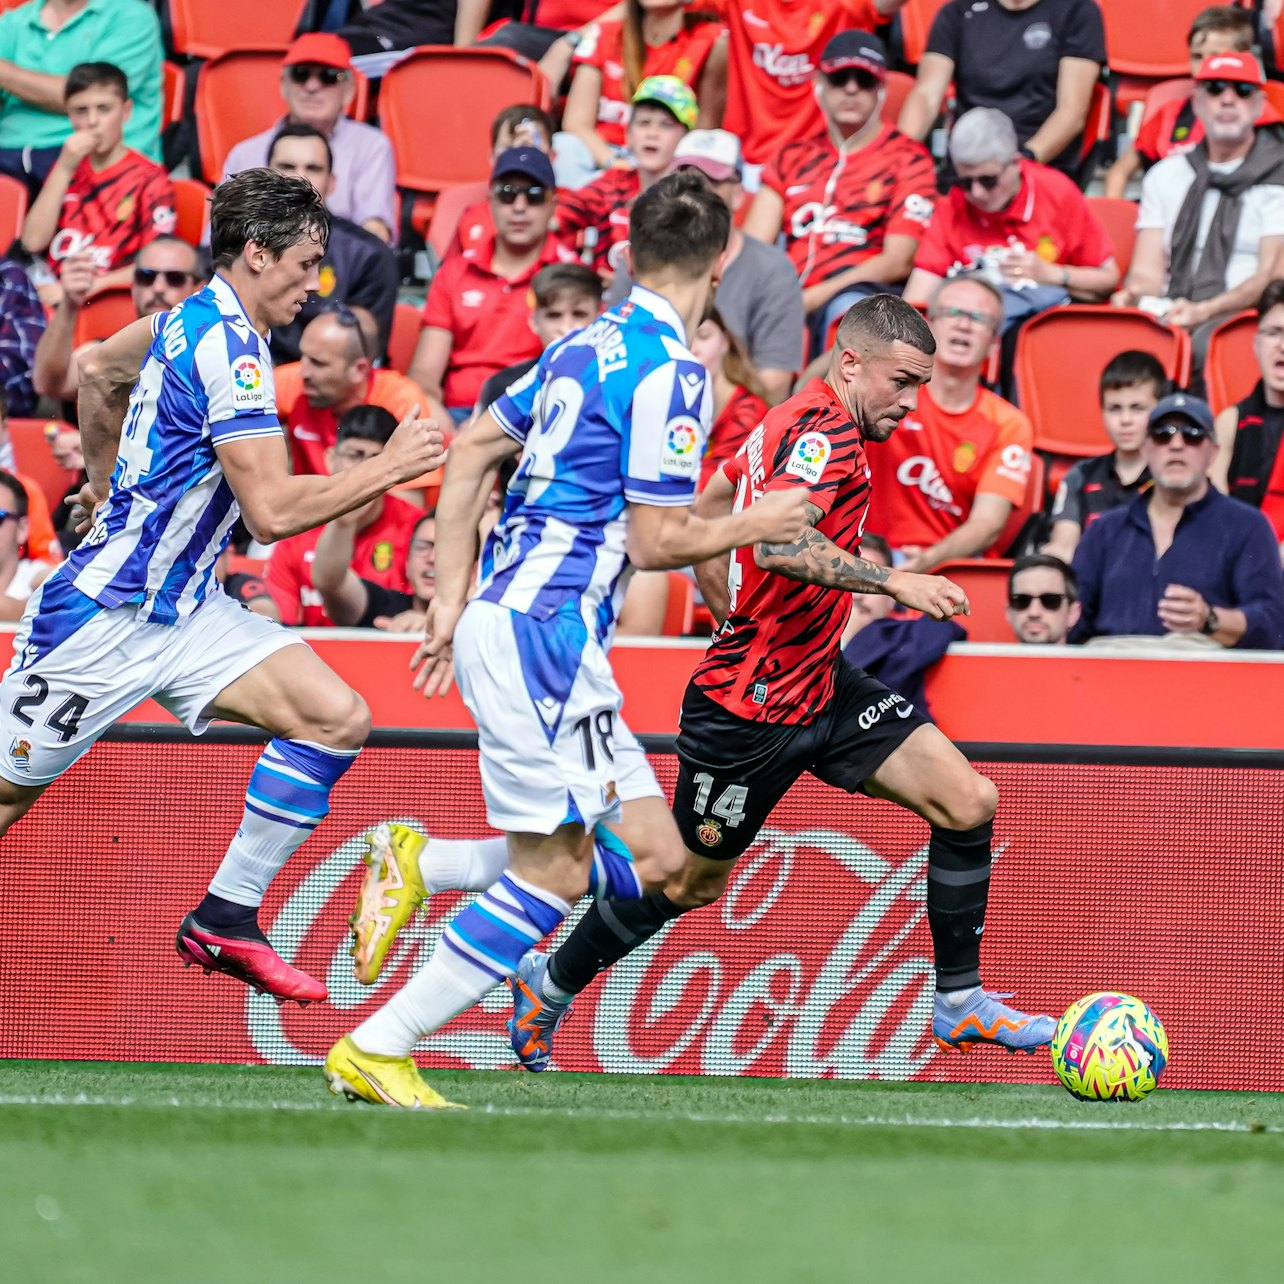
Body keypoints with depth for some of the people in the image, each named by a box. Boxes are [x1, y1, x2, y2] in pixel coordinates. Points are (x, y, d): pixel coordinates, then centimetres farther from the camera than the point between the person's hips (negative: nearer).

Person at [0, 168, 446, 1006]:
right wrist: (389, 468, -19)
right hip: (108, 613, -9)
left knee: (337, 718, -7)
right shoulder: (228, 348, -21)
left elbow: (98, 371, 28)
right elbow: (273, 511, -26)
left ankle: (226, 920, -2)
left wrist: (108, 482, 37)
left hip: (184, 607, 9)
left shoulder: (192, 322, 8)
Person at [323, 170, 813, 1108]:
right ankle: (377, 1050, -6)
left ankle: (420, 865, 7)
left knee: (653, 855, 8)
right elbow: (655, 540, -14)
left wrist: (451, 601, 16)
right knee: (553, 872, -7)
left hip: (506, 618, 9)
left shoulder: (588, 345, 14)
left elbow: (471, 452, 17)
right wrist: (753, 527, 4)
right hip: (543, 632, -9)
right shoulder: (671, 371, -12)